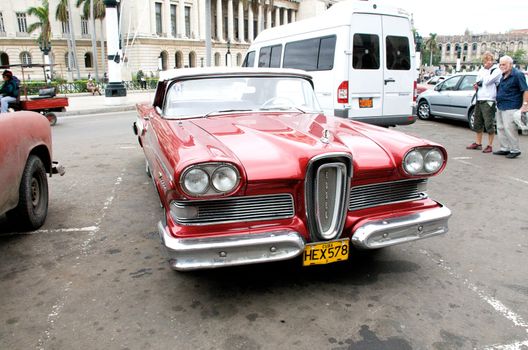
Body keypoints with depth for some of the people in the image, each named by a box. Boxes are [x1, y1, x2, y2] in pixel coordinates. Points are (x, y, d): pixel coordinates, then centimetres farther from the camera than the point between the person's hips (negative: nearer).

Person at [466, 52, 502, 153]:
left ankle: (490, 145, 2)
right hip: (479, 100, 7)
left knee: (489, 124, -5)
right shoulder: (481, 70, 17)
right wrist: (476, 85, 3)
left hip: (489, 101, -7)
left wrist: (485, 71, -5)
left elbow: (487, 81, -16)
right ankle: (478, 143, 24)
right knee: (478, 123, 13)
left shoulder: (496, 71, -4)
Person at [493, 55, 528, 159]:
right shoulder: (503, 76, 15)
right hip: (500, 107, 9)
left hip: (511, 108, -9)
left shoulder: (517, 75, -9)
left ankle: (515, 150, 0)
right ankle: (504, 149, 19)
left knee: (509, 129, -10)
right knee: (501, 128, 10)